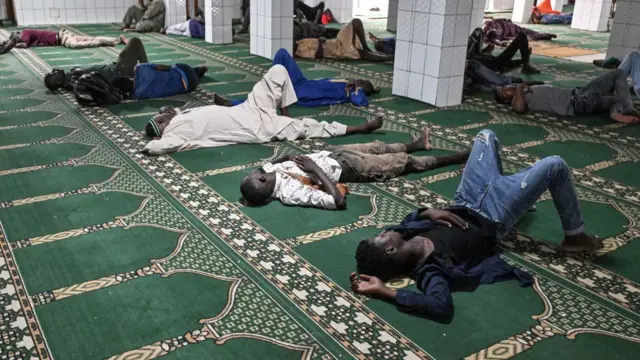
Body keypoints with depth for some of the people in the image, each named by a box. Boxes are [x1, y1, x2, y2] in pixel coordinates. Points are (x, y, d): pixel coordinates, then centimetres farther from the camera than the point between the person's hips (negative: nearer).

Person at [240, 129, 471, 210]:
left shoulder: (270, 170, -18)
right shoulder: (291, 194, -39)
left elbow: (280, 160, 7)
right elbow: (339, 201, -43)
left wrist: (287, 157, -14)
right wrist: (315, 169, -39)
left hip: (330, 153, 7)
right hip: (344, 166, -6)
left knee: (378, 147, 26)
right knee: (403, 162, 10)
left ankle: (417, 144, 57)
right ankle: (455, 158, 31)